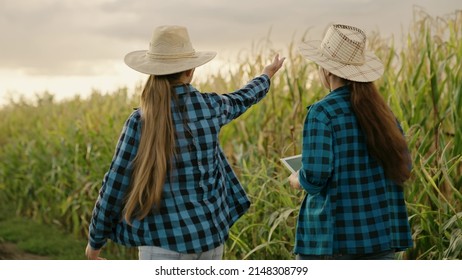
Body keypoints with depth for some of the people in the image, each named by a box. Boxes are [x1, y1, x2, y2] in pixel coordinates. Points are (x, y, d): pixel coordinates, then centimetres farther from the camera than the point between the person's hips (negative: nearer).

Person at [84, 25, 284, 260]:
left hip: (166, 240, -4)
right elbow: (241, 99, 22)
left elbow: (115, 184, -7)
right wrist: (267, 74, 44)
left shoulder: (141, 120, -12)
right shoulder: (210, 106, -1)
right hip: (210, 232, 5)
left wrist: (95, 240, 6)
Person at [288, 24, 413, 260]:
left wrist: (297, 180, 4)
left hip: (334, 236, -6)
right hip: (381, 232, 6)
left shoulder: (322, 112, -12)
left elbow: (314, 177, -18)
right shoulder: (380, 109, 7)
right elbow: (403, 167, 11)